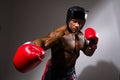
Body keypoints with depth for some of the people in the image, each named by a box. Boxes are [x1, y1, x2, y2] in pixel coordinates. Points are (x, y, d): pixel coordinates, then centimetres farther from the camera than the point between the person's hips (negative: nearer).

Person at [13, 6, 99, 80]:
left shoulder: (81, 35, 1)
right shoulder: (60, 34, -25)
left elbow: (88, 52, 14)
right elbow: (44, 42, -42)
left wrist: (93, 43, -5)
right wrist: (34, 47, -64)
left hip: (70, 72, 7)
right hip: (55, 72, -6)